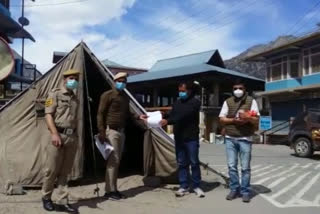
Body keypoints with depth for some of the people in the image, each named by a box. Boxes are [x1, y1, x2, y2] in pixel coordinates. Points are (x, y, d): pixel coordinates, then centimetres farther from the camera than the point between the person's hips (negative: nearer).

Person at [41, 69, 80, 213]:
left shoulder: (75, 98, 19)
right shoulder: (55, 94, 1)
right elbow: (48, 115, -8)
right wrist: (54, 134, -19)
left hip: (72, 137, 6)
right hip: (59, 135, -6)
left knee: (65, 172, 7)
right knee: (52, 169, 0)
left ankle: (62, 202, 13)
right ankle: (46, 197, 20)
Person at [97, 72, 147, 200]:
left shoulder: (125, 97, 15)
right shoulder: (108, 95, -7)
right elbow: (100, 114, -10)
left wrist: (139, 117, 7)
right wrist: (101, 132, -16)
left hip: (121, 131, 8)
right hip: (111, 131, -8)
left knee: (116, 161, 10)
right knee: (113, 160, -8)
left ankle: (113, 189, 19)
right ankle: (109, 191, 0)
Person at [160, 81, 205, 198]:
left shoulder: (195, 102, -7)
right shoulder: (177, 103, 14)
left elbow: (184, 116, -20)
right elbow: (171, 116, 9)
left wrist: (167, 121, -26)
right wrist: (162, 120, -11)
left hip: (191, 138, -5)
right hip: (179, 137, 5)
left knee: (194, 162, 2)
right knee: (181, 163, 8)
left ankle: (196, 186, 15)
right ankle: (183, 186, 16)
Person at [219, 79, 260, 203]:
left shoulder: (251, 101, 4)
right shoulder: (227, 102, 9)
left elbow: (256, 120, -2)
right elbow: (222, 119, 5)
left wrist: (248, 118, -22)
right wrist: (234, 120, -11)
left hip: (245, 139, -2)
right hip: (230, 138, 2)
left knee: (245, 167, 1)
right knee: (231, 166, 4)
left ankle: (245, 191, 10)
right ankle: (234, 189, 16)